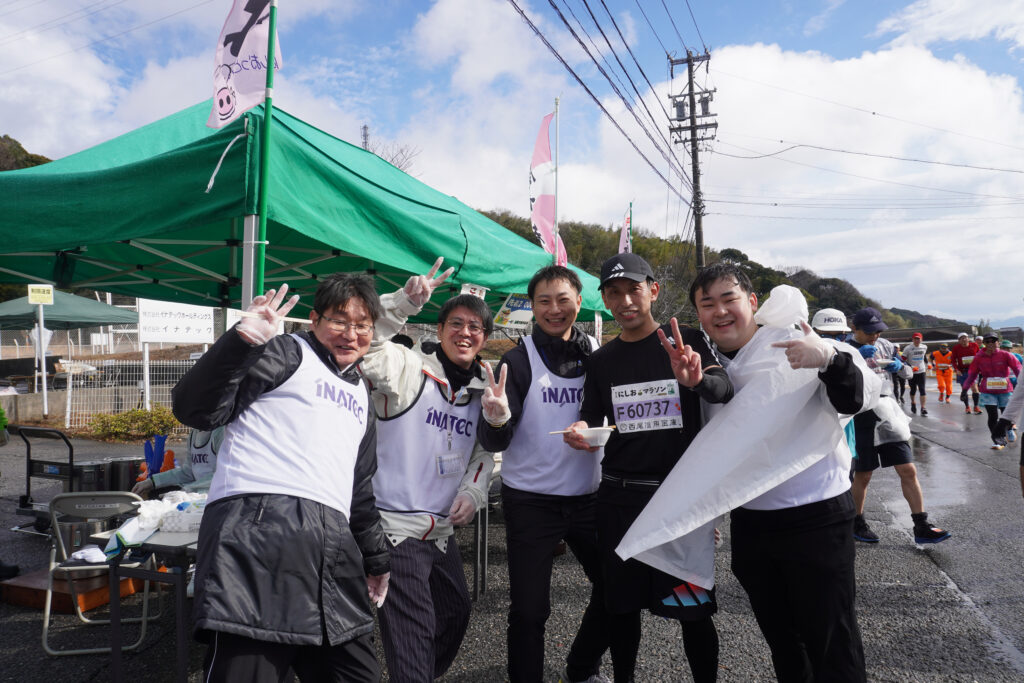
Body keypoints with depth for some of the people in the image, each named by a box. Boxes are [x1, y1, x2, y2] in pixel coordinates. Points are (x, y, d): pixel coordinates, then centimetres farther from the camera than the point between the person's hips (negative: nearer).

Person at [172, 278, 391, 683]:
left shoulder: (361, 395, 26)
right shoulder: (288, 354, 4)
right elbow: (195, 410, -7)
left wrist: (375, 557, 32)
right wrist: (241, 341, -18)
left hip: (332, 550, 7)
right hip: (259, 532, -7)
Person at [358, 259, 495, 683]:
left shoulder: (483, 390, 8)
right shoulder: (408, 368, -12)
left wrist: (473, 490, 1)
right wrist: (407, 300, -35)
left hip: (442, 531, 8)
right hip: (396, 526, -8)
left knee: (457, 612, 23)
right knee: (413, 633, -4)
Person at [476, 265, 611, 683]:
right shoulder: (520, 360, -8)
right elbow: (495, 443, -13)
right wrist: (497, 417, -34)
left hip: (588, 495, 4)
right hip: (531, 502, -4)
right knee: (529, 609, 2)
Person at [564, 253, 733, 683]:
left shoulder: (686, 341, -1)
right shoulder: (601, 360, 8)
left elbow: (724, 390, -14)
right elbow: (590, 420, 10)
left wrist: (697, 379, -38)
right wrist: (579, 433, -14)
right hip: (618, 498, 3)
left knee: (693, 608, 2)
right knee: (621, 603, 14)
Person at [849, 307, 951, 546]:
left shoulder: (884, 345, 7)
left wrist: (897, 365, -2)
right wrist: (857, 357, -34)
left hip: (886, 412, 5)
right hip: (861, 416, -5)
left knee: (908, 470, 4)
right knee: (863, 475, 5)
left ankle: (922, 528, 11)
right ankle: (857, 524, 23)